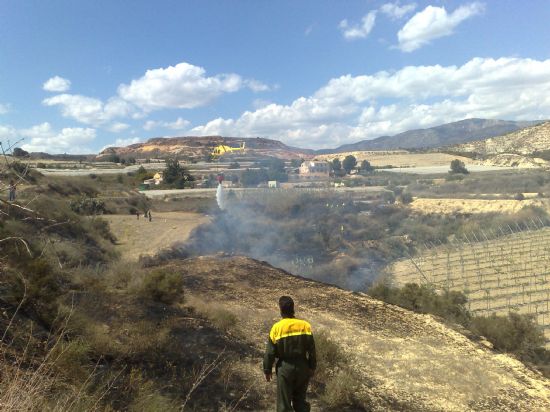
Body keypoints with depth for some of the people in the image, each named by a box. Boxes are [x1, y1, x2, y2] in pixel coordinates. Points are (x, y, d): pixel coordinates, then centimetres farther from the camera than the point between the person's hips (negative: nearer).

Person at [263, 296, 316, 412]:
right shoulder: (305, 325, -6)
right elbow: (312, 349, 0)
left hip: (285, 368, -3)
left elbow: (270, 352, -7)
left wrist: (267, 370, 5)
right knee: (300, 399, 20)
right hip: (302, 367, 3)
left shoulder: (277, 328, -12)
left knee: (284, 402, 9)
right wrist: (312, 367, 12)